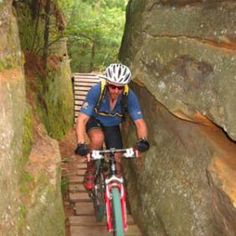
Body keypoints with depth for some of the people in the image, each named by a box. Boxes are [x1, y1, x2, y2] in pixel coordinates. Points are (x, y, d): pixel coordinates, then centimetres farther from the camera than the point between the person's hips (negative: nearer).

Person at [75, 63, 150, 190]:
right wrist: (81, 144, -53)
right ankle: (90, 172, -11)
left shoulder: (129, 96, -29)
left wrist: (142, 140, -50)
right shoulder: (96, 91, -35)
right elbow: (82, 119, -39)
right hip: (94, 121, -2)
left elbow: (139, 122, -29)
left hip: (112, 126, 2)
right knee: (98, 138, -35)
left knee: (117, 160, -7)